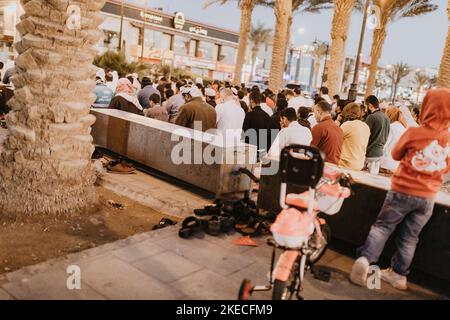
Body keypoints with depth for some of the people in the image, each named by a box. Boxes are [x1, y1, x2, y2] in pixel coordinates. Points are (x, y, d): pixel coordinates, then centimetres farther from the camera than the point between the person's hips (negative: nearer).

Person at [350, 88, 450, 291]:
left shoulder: (414, 133, -13)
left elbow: (396, 155, 3)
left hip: (403, 190, -3)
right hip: (428, 197, 3)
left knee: (383, 226, 9)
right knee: (409, 237, 13)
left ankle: (365, 259, -5)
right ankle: (399, 274, 22)